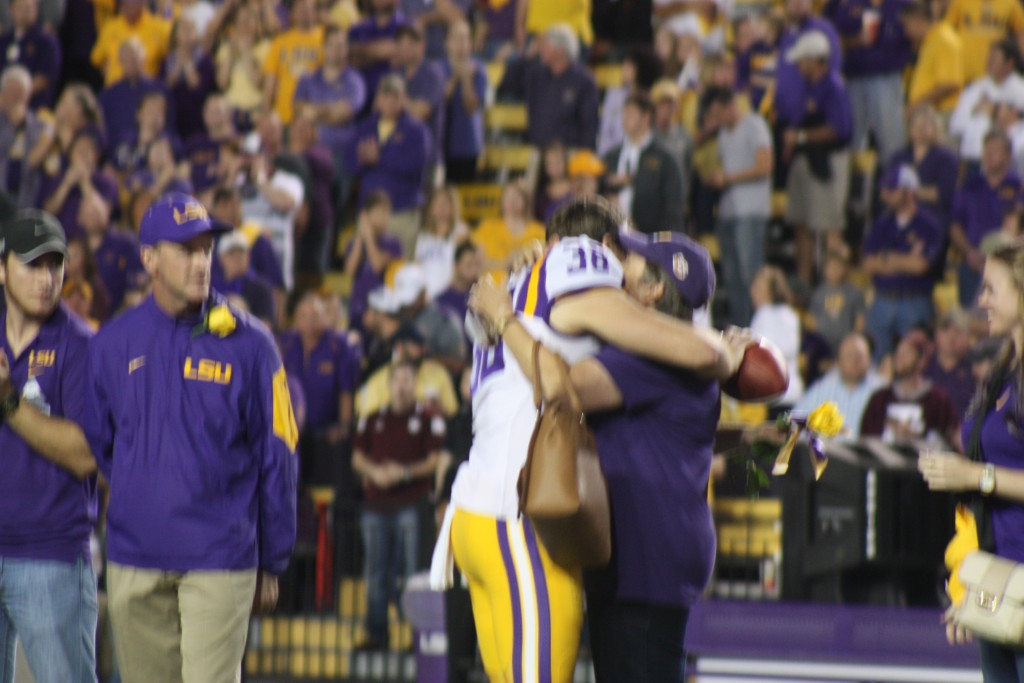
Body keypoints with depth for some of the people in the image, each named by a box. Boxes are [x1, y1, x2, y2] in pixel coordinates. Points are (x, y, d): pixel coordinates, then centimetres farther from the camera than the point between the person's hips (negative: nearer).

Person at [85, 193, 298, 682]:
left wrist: (272, 564, 3)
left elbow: (276, 459, 2)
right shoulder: (111, 344, 6)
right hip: (134, 563, 3)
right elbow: (96, 446, 15)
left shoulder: (248, 345, -1)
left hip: (219, 562, -3)